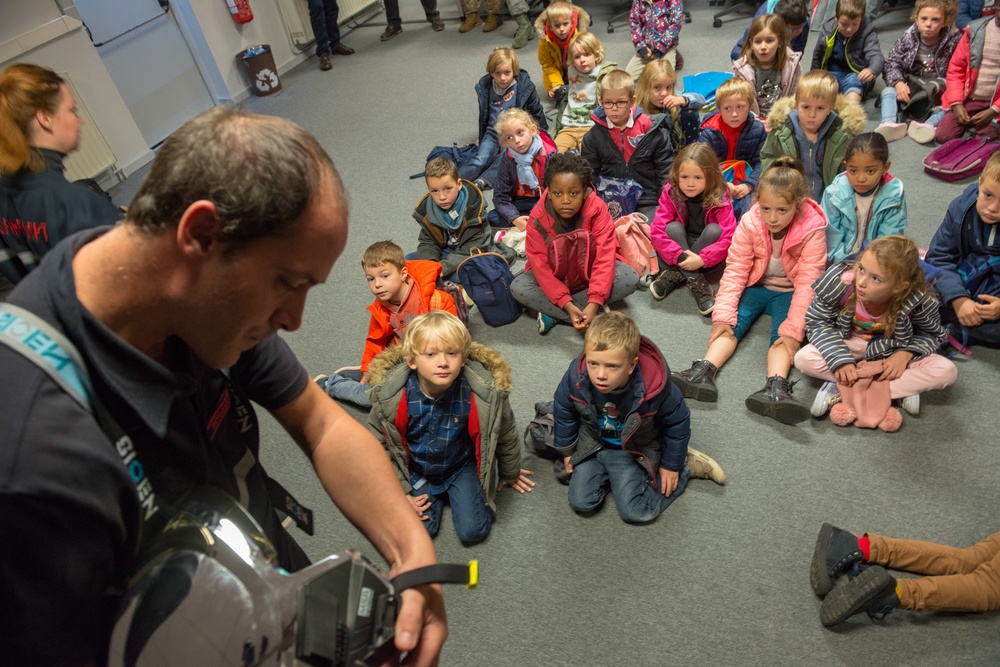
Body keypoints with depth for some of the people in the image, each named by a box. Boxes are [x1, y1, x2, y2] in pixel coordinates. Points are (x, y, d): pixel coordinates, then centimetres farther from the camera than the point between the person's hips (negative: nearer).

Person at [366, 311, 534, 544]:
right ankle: (437, 497, 20)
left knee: (473, 531, -10)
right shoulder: (391, 396, -28)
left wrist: (510, 475, 10)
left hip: (462, 467, 0)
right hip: (416, 472, 1)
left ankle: (454, 492, 21)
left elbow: (505, 437, -8)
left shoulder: (483, 394, -29)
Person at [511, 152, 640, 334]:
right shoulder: (537, 218, -23)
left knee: (630, 279, -27)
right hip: (555, 276, 0)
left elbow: (604, 258, -28)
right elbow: (540, 265, -24)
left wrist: (594, 303, -40)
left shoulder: (597, 210, -24)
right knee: (518, 288, -27)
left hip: (590, 272, 0)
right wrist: (567, 304, -35)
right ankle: (593, 320, -28)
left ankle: (553, 313, -24)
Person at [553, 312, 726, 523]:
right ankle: (608, 475, 24)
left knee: (635, 513, -7)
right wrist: (566, 451, 5)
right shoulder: (575, 377, -29)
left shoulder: (654, 387, -34)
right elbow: (563, 413, -7)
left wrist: (671, 465, -1)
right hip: (591, 445, 2)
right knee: (581, 503, -5)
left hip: (633, 451, -2)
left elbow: (678, 423, -12)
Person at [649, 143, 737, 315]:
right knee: (673, 227, -24)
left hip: (708, 260, -1)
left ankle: (676, 275, -25)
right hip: (679, 256, 1)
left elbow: (729, 237, -25)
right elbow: (657, 230, -22)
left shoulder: (719, 198, -18)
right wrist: (679, 256, -32)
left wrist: (701, 259, -35)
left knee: (714, 229, -27)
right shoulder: (671, 193, -14)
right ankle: (697, 282, -29)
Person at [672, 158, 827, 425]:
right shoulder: (750, 223, -15)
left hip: (789, 291, -1)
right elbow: (735, 270, -15)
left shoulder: (812, 229, -20)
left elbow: (808, 282, -22)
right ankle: (703, 372, -42)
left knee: (785, 334, -28)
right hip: (756, 285, 2)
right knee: (732, 322, -24)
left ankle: (775, 387, -48)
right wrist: (723, 314, -25)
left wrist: (794, 329, -30)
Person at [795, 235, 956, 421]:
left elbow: (933, 334, -6)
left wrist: (906, 353, -26)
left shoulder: (918, 300, -28)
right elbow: (817, 323, -19)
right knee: (803, 359, -28)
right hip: (849, 343, 0)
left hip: (892, 350, 1)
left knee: (946, 371, -22)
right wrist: (840, 360, -31)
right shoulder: (839, 282, -33)